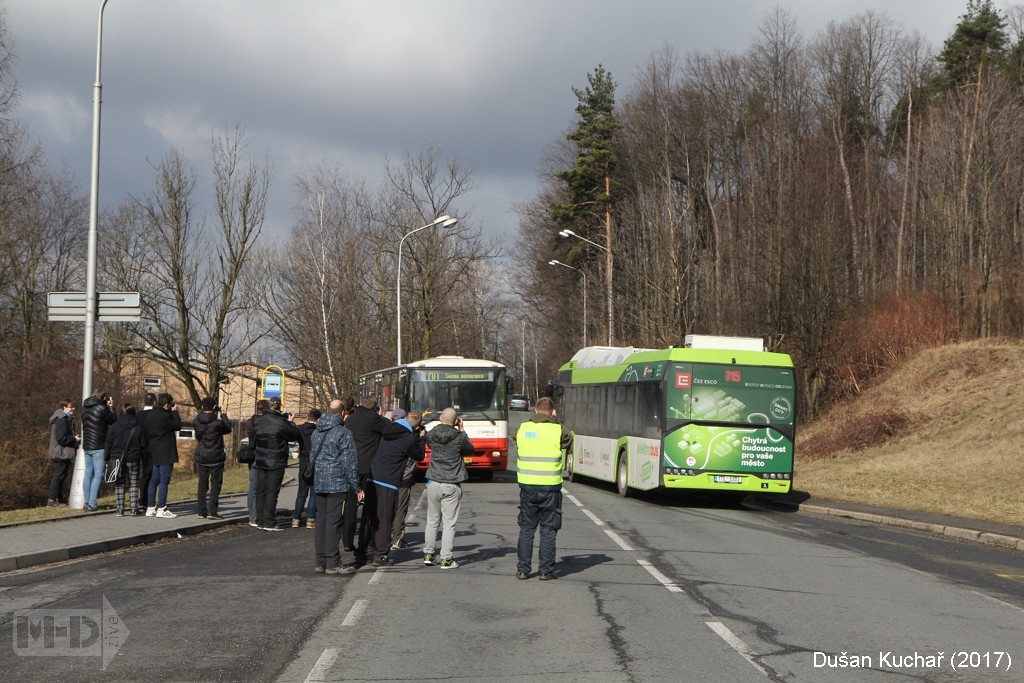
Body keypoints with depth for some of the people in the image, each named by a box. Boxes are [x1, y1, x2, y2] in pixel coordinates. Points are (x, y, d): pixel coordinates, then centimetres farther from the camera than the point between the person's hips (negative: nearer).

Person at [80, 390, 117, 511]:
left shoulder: (85, 408, 11)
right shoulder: (101, 409, -12)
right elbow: (114, 420, -2)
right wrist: (111, 407, 9)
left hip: (87, 446, 7)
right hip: (99, 447, -7)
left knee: (88, 474, 12)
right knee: (98, 475, -5)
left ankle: (87, 502, 12)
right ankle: (92, 504, -10)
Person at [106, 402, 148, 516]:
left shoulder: (114, 427, -3)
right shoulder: (138, 428, -4)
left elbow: (108, 444, -1)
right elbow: (143, 445, -1)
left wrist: (108, 458, 7)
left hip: (117, 459, 0)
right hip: (133, 459, 0)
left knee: (119, 485, 5)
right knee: (133, 484, 7)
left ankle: (120, 510, 1)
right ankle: (133, 509, 3)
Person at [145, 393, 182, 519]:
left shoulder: (150, 415, 10)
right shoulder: (164, 416, -19)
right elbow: (177, 425, -12)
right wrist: (175, 412, -1)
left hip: (155, 454, 9)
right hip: (165, 454, -9)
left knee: (153, 481, 12)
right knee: (163, 481, -6)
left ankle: (151, 508, 16)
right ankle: (161, 509, -6)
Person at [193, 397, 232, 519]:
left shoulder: (196, 421, -4)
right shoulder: (217, 422, -17)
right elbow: (228, 429, -2)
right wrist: (224, 415, 10)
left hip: (201, 457, 4)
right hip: (215, 457, -4)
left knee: (202, 483, 11)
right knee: (216, 483, 2)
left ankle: (201, 510, 11)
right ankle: (212, 511, -5)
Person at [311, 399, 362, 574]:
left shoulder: (316, 432, 13)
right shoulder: (343, 433, -11)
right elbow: (350, 463, -11)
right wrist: (356, 488, -6)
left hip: (319, 484, 7)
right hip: (338, 484, -7)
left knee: (322, 522, 11)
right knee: (334, 523, -5)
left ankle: (320, 561, 12)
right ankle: (332, 563, -3)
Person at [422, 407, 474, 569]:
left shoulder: (431, 434, -2)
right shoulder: (459, 437, -11)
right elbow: (470, 449, 7)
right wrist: (461, 430, 12)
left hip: (433, 483, 4)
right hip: (451, 485, -3)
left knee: (432, 521, 15)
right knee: (449, 523, 1)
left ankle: (428, 554, 19)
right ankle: (446, 559, 0)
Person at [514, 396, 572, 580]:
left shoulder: (522, 429, 1)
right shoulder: (558, 430, -8)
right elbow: (571, 447, 7)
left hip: (527, 486, 2)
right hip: (550, 487, -2)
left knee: (526, 529, 12)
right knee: (548, 530, 7)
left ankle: (522, 569, 12)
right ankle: (546, 570, 8)